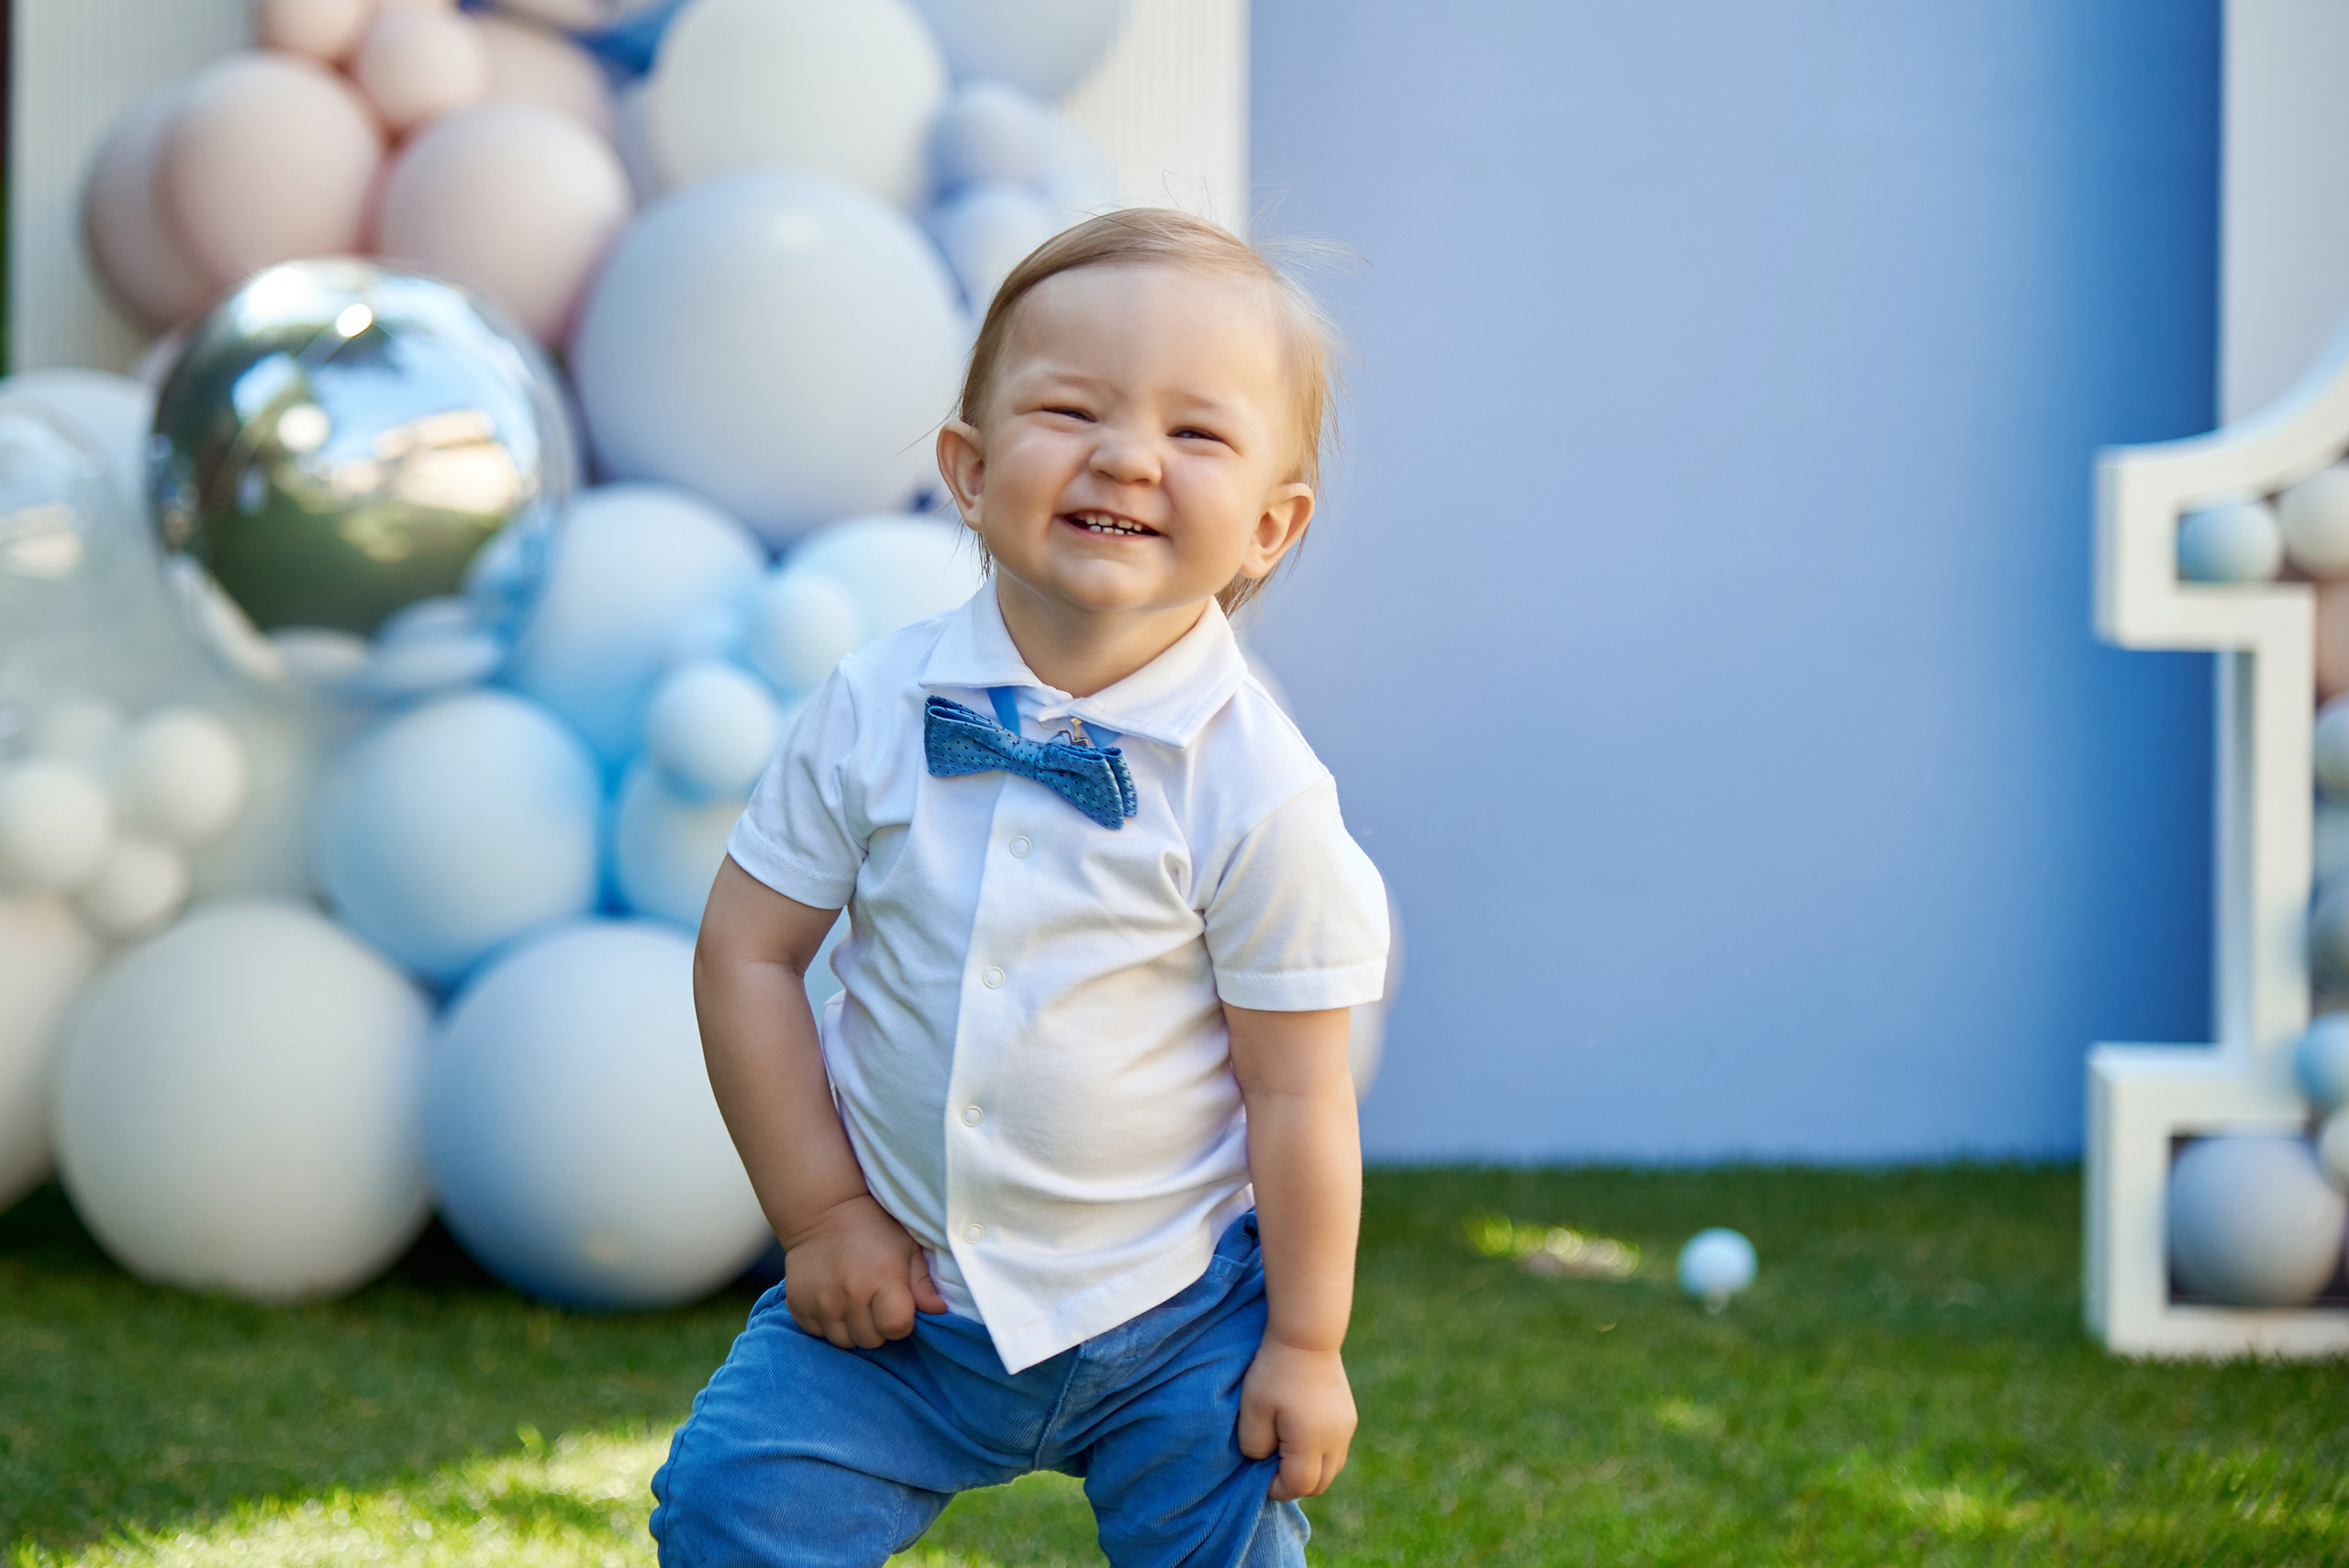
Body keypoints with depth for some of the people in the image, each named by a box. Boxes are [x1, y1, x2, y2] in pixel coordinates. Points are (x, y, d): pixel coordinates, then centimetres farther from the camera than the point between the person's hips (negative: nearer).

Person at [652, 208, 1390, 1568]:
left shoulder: (1257, 790, -17)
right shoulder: (876, 713, -10)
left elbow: (1297, 1094, -11)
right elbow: (748, 954, -2)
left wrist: (1306, 1346, -6)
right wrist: (822, 1215, -5)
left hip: (1169, 1321, -2)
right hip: (899, 1288, 2)